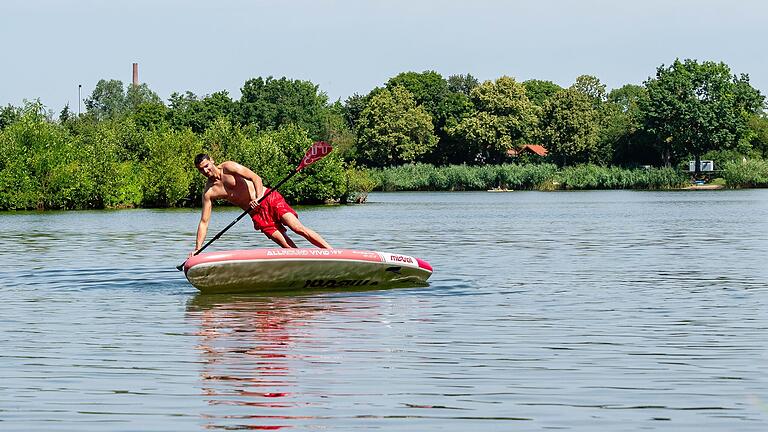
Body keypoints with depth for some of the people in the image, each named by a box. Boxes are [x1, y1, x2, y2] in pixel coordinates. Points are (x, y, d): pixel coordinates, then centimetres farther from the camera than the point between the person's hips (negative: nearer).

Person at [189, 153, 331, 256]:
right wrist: (197, 249, -4)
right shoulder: (208, 193, 1)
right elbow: (204, 222, 4)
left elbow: (256, 178, -16)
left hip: (269, 199, -3)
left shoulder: (228, 168, -7)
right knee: (287, 246, -12)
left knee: (298, 228, -16)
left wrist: (258, 198, -34)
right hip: (257, 213, 3)